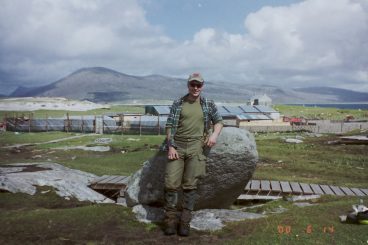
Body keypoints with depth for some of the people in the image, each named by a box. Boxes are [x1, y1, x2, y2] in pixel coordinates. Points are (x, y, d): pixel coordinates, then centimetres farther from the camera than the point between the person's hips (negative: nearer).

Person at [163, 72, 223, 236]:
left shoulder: (208, 104, 9)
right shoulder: (178, 104, 6)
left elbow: (218, 121, 16)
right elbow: (169, 126, 4)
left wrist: (215, 134, -5)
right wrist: (170, 146, -6)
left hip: (195, 147, 0)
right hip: (177, 146, 0)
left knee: (190, 186, 1)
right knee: (171, 184, -4)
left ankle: (185, 221, 10)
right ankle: (170, 220, 8)